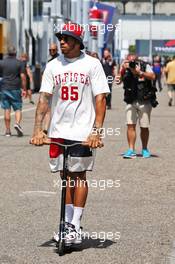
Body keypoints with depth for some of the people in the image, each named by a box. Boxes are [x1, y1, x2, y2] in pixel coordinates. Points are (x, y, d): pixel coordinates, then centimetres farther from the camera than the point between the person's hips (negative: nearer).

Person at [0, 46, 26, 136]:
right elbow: (23, 77, -7)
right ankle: (17, 123, -20)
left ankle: (8, 130, 6)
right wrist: (24, 89, -1)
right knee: (18, 109, 6)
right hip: (15, 89, -1)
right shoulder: (19, 63, -2)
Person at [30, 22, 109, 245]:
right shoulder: (53, 66, 6)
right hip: (58, 130, 4)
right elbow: (44, 97, 2)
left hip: (83, 131, -3)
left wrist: (96, 131, -16)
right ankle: (67, 224, 18)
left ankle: (75, 227, 2)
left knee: (78, 176, -1)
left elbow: (100, 99, -7)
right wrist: (37, 129, -8)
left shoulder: (91, 64, -4)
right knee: (65, 176, 9)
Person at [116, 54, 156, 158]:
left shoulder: (145, 66, -4)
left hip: (145, 102, -2)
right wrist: (123, 69, -17)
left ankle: (145, 149, 21)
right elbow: (118, 81, -5)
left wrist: (140, 72, -28)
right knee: (130, 125, -8)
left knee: (144, 127, 5)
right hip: (131, 102, 2)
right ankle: (131, 150, -5)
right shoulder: (125, 69, 2)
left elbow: (152, 76, -19)